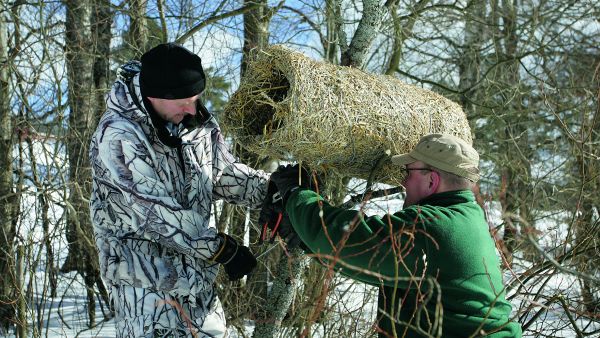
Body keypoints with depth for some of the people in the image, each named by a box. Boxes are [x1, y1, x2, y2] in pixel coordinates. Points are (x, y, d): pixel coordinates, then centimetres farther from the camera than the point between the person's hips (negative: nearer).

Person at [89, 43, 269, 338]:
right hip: (145, 278, -7)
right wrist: (221, 249, -19)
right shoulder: (117, 137, -21)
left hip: (197, 274, 7)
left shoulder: (194, 121, 0)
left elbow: (225, 173, 11)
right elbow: (155, 212, -23)